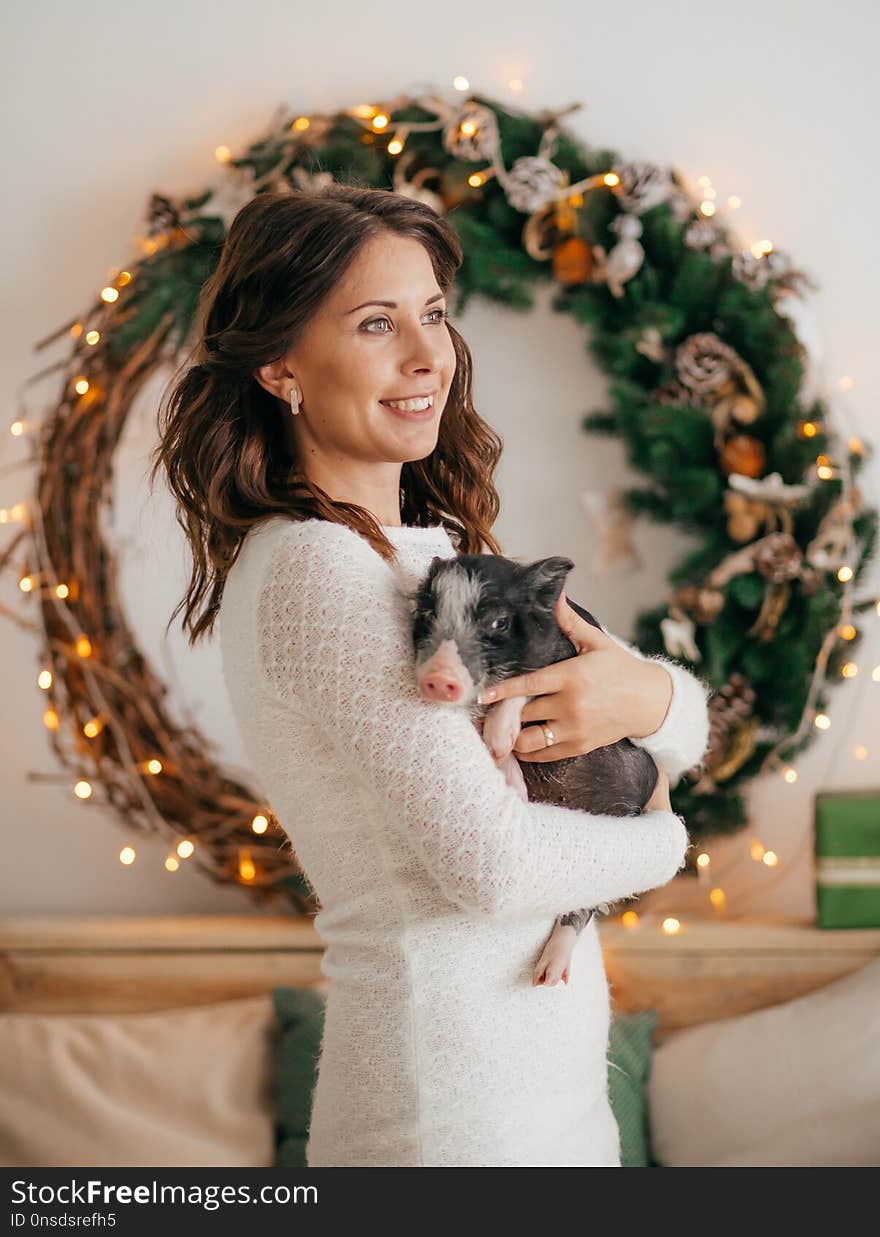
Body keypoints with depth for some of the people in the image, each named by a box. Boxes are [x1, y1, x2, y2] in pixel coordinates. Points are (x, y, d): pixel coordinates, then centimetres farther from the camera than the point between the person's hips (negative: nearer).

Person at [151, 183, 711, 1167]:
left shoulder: (440, 541, 9)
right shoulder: (317, 568, -19)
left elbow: (691, 723, 7)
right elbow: (492, 860, -25)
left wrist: (648, 697, -15)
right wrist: (658, 840, -6)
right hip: (455, 1101, -8)